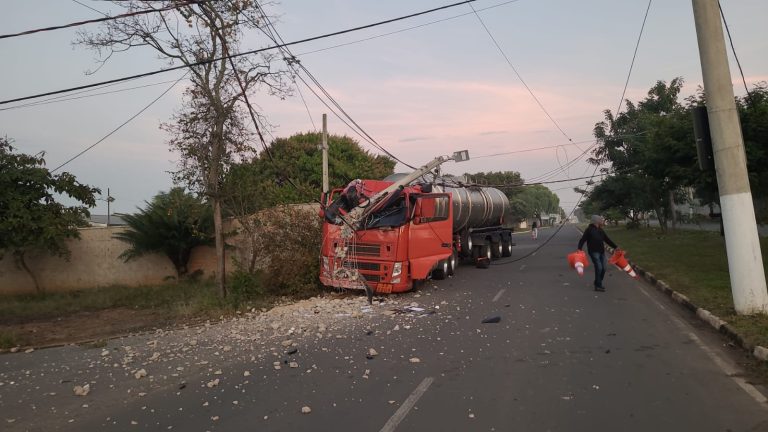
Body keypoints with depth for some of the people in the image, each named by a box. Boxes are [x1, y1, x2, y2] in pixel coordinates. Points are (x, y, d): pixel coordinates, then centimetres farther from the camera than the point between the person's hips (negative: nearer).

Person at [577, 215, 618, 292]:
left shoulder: (600, 230, 16)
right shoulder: (589, 229, -6)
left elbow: (607, 240, 23)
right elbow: (583, 239, -13)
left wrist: (615, 247, 22)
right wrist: (579, 248, -26)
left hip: (601, 251, 8)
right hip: (594, 252, -8)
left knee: (603, 268, 6)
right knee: (599, 267, -14)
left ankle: (598, 284, 22)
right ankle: (598, 286, -7)